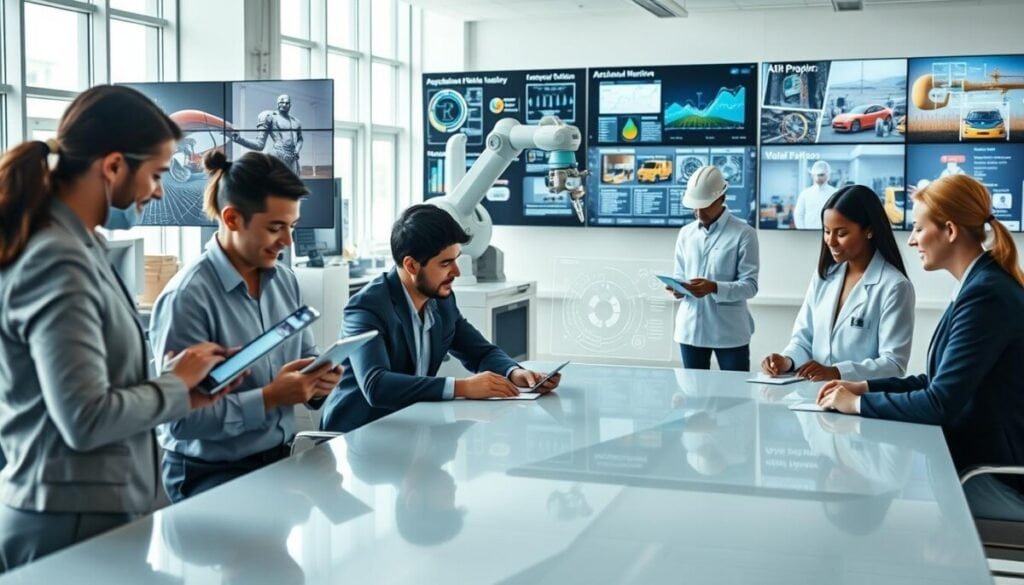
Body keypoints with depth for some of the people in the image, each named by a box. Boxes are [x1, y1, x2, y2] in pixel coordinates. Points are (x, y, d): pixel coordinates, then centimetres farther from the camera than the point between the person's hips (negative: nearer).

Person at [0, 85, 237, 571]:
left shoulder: (76, 245, 9)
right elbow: (86, 418, -25)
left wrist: (175, 392, -1)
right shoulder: (57, 261, -20)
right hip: (72, 524, -9)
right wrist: (178, 387, -11)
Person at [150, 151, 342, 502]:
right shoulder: (188, 296, -18)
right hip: (210, 474, -7)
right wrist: (270, 398, -23)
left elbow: (306, 358, 15)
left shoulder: (285, 280, 5)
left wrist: (318, 381, -8)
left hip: (281, 457, 7)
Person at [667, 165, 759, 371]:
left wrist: (714, 287, -25)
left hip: (729, 331, -4)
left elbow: (750, 285, -9)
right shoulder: (685, 233, 11)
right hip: (691, 329, 5)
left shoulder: (744, 233, -4)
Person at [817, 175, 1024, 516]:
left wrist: (858, 403, -13)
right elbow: (944, 381, 12)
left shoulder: (985, 294, -23)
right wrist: (867, 387, 3)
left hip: (992, 471, -8)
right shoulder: (981, 284, 9)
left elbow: (941, 403, -24)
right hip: (977, 453, 8)